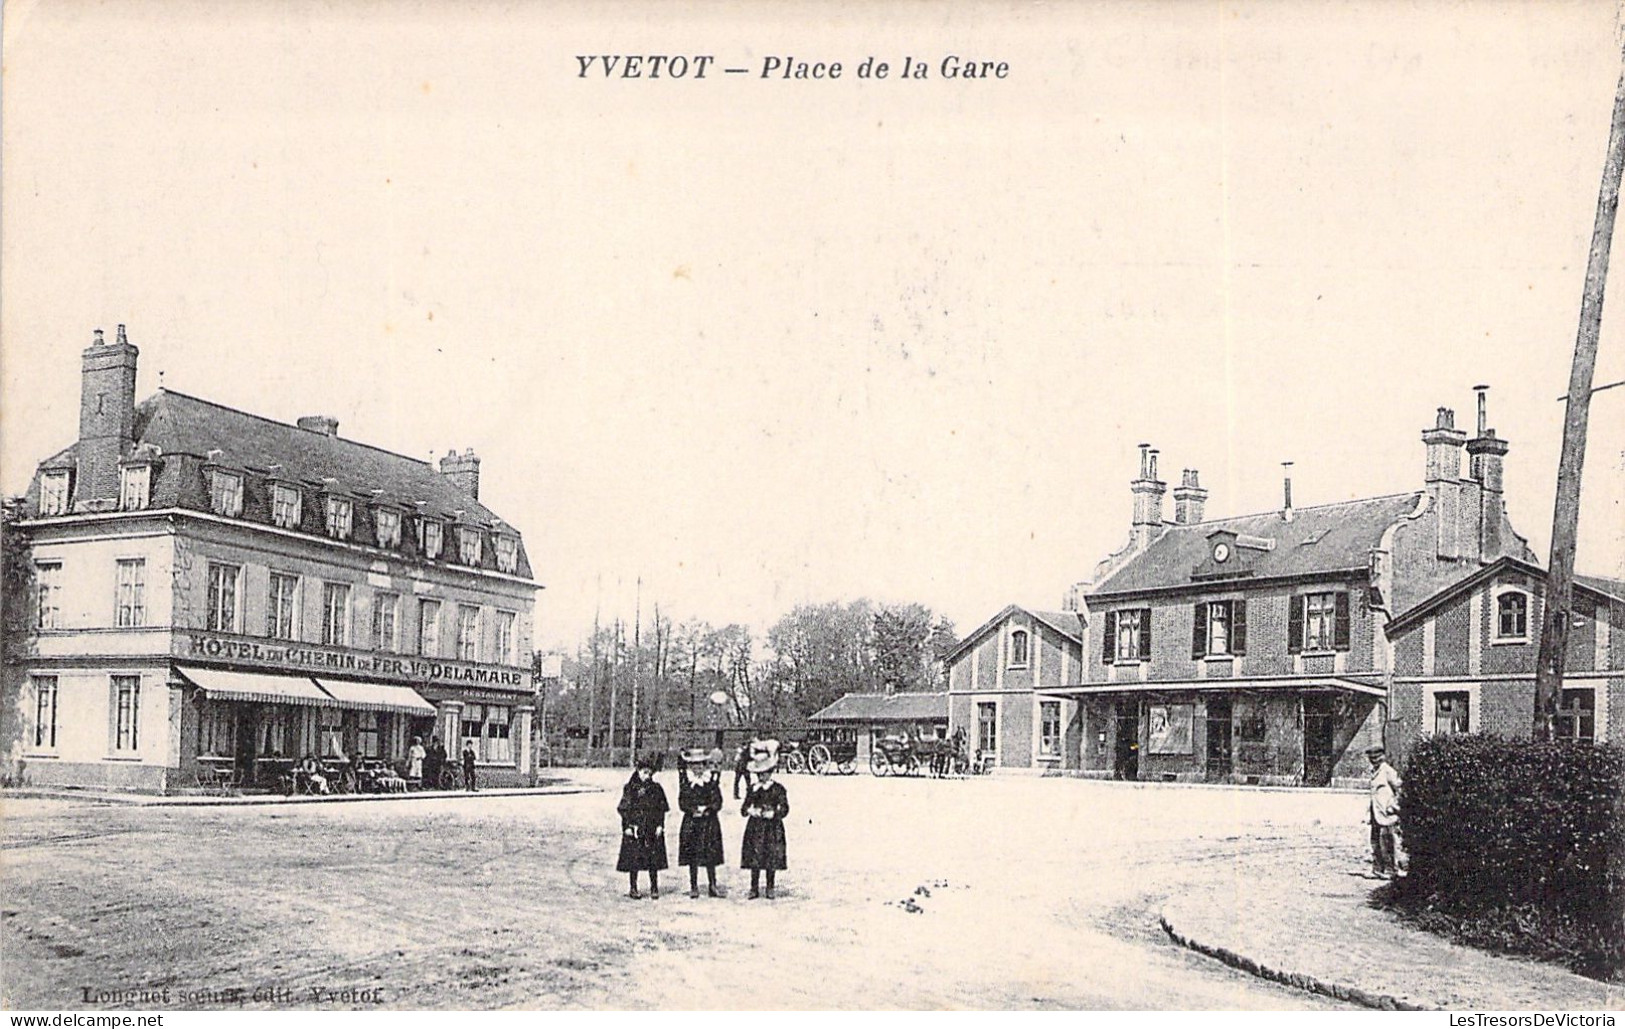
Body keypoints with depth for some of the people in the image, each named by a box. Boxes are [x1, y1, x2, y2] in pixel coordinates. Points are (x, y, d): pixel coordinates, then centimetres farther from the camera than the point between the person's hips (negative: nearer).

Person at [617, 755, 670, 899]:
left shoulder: (657, 788, 6)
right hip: (634, 828, -2)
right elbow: (624, 809, -2)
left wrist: (660, 825, -1)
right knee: (633, 859, 1)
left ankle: (654, 887, 13)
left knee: (654, 859, 3)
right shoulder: (630, 788, -2)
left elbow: (662, 809, 8)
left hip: (653, 829, 2)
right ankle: (633, 888, 11)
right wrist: (627, 826, -9)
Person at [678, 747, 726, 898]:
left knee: (711, 857, 2)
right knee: (692, 857, 2)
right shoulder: (685, 781, 1)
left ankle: (712, 886, 11)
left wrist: (707, 809, -15)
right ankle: (694, 887, 11)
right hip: (691, 822, 0)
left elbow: (717, 802, -1)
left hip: (710, 821, 0)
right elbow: (682, 802, -1)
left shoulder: (712, 779, 2)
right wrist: (694, 810, -13)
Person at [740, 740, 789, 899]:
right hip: (755, 827, 2)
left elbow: (784, 808, -7)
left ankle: (770, 888, 11)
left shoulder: (778, 789, 0)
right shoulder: (753, 789, 8)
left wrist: (772, 814, -20)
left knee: (771, 859, 0)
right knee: (754, 859, 0)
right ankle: (754, 888, 9)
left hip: (772, 828, -2)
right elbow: (744, 808, 8)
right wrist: (749, 811, -13)